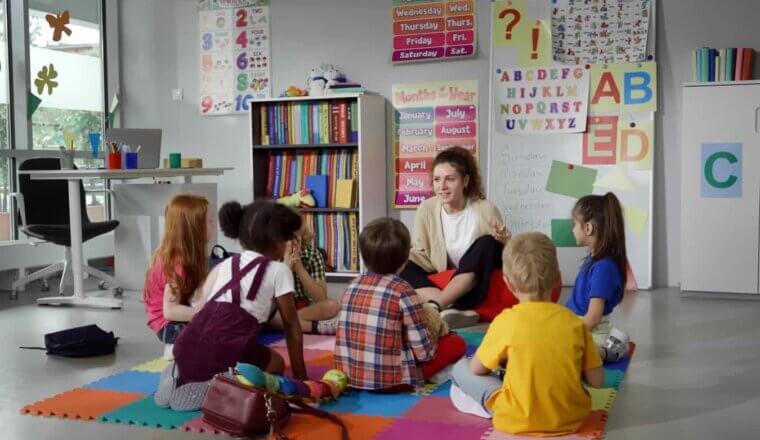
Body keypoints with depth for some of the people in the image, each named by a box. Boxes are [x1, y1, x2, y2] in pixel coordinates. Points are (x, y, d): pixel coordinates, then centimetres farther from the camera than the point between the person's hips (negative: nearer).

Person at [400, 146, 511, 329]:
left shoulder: (485, 209, -11)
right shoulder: (426, 209, -7)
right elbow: (422, 254, -1)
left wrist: (504, 241, -27)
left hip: (477, 284, -2)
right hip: (442, 283, 3)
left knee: (487, 243, -28)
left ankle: (434, 307, -37)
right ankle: (449, 308, -38)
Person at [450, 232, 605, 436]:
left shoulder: (507, 320, -12)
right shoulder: (574, 322, -5)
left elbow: (476, 369, 0)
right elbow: (597, 381, -1)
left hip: (519, 422, -4)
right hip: (571, 418, 4)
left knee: (461, 368, 11)